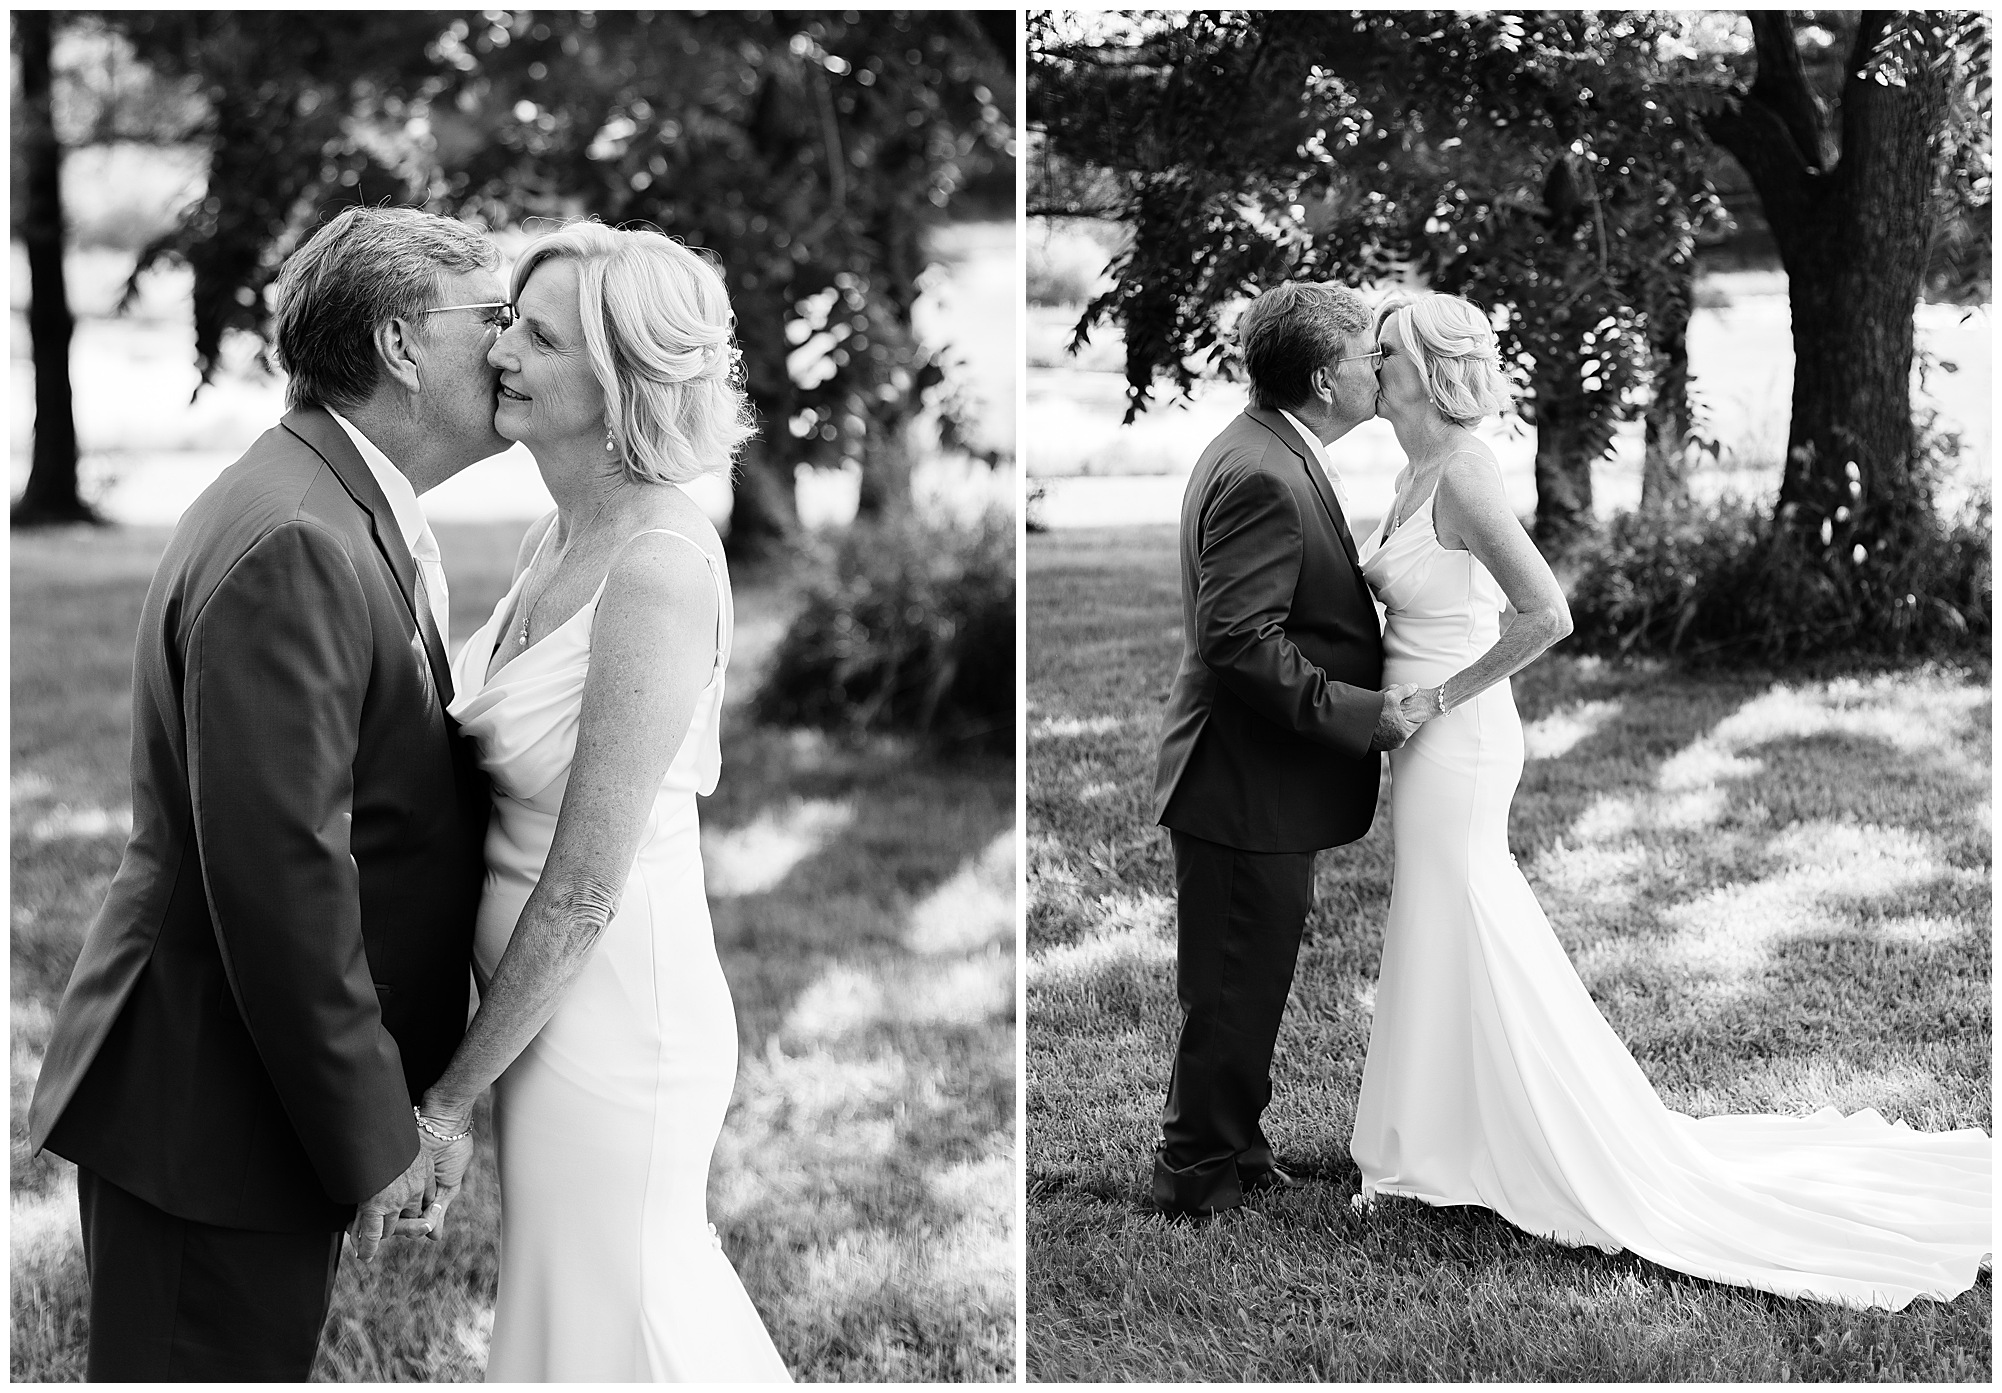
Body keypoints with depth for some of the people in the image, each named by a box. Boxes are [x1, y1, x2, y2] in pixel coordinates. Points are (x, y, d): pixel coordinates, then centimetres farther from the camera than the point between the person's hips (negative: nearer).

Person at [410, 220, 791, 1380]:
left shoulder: (661, 569, -23)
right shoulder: (562, 534, 4)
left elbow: (584, 891, -22)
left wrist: (456, 1087, -13)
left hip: (607, 1013, -8)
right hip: (547, 992, 8)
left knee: (602, 1333, 8)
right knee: (672, 1294, 22)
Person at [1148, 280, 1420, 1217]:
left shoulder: (1268, 455, 11)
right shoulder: (1264, 477, -23)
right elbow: (1241, 643, -28)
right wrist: (1360, 714, -24)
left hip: (1262, 782, 11)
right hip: (1247, 786, -11)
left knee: (1244, 984, 20)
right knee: (1235, 989, 3)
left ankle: (1226, 1147, 33)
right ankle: (1202, 1171, 15)